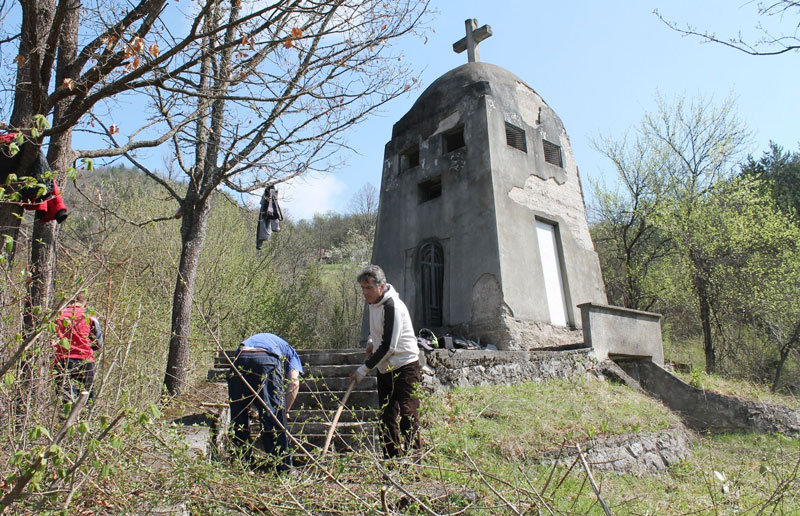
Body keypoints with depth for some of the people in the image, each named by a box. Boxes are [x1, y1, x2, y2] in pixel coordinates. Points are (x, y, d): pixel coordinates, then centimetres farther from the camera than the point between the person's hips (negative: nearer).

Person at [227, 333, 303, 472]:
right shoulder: (290, 352, 31)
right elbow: (294, 383, 11)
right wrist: (285, 410, 19)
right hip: (267, 360, -3)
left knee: (238, 417, 18)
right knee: (275, 418, 3)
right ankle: (283, 468, 6)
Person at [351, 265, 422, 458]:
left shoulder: (392, 306, -21)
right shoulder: (372, 302, 7)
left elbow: (388, 346, -22)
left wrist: (364, 369, -17)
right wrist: (371, 340, 10)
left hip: (404, 367, -9)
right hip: (385, 369, 9)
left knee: (407, 416, -10)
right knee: (387, 418, 12)